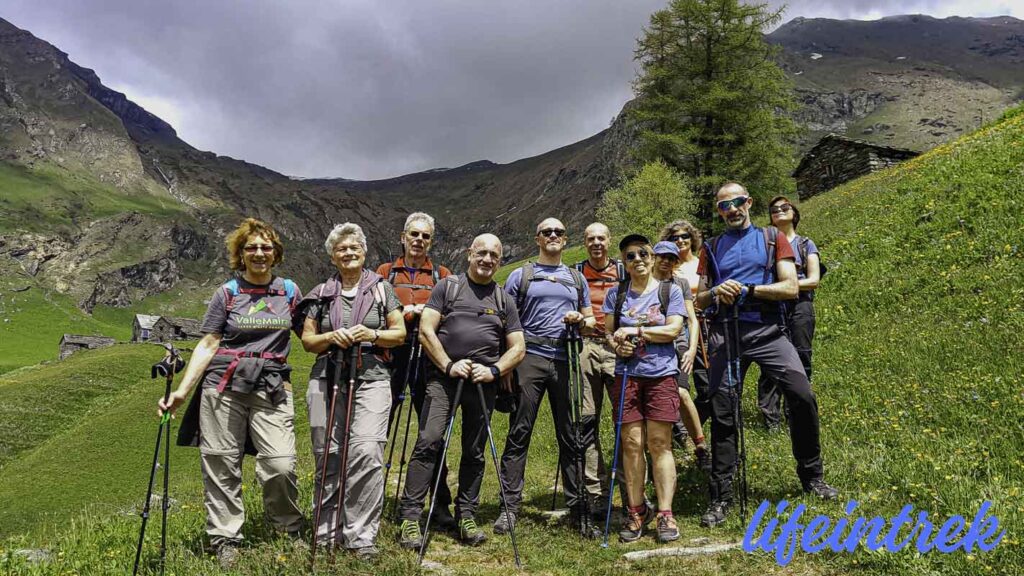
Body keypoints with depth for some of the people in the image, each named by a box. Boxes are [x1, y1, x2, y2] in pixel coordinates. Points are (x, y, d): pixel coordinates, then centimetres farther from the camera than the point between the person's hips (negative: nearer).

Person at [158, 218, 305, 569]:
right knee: (221, 466, 1)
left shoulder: (289, 290, 11)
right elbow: (208, 345, 3)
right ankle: (226, 543, 14)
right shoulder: (227, 293, 7)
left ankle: (291, 533, 12)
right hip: (224, 383, 0)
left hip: (272, 386, 0)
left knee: (280, 464, -11)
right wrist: (182, 390, -4)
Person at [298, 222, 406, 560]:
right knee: (327, 456, 3)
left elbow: (400, 333, 8)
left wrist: (372, 335, -10)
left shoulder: (381, 288, 10)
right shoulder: (320, 294, 13)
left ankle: (361, 536, -5)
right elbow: (307, 340, 12)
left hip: (371, 378, -2)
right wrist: (331, 337, -7)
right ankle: (327, 533, 16)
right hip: (327, 379, 2)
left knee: (367, 453, -14)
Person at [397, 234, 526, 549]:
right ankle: (410, 517, -8)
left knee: (474, 452, 9)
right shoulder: (447, 287, 8)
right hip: (444, 377, -3)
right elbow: (425, 331, -1)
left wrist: (494, 370, -6)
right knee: (428, 442, -13)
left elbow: (518, 348, 11)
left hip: (483, 382, 3)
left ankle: (466, 517, 20)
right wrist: (448, 365, -11)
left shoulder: (504, 300, 15)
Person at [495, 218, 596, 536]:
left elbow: (591, 324, 21)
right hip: (529, 359, -2)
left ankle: (578, 508, 13)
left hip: (566, 362, 3)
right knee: (519, 433, -3)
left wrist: (580, 320, -2)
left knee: (572, 437, 5)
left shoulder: (577, 278, 19)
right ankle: (509, 507, 4)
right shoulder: (520, 276, 10)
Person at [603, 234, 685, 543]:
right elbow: (608, 331, 10)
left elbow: (673, 330, -6)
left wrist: (635, 330, -10)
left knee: (660, 444, -2)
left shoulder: (670, 291, 6)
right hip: (626, 375, 2)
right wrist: (617, 344, -11)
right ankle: (636, 512, 11)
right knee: (631, 444, 1)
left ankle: (665, 515, 4)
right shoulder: (616, 293, 12)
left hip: (661, 375, -2)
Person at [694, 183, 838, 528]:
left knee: (803, 398, -10)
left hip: (766, 330, -1)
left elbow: (791, 288, -1)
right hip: (725, 334, 1)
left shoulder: (772, 239, 10)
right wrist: (715, 292, -9)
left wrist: (746, 289, -12)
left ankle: (812, 476, 14)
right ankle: (720, 498, 10)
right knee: (722, 413, 0)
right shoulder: (711, 249, 15)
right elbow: (699, 300, 13)